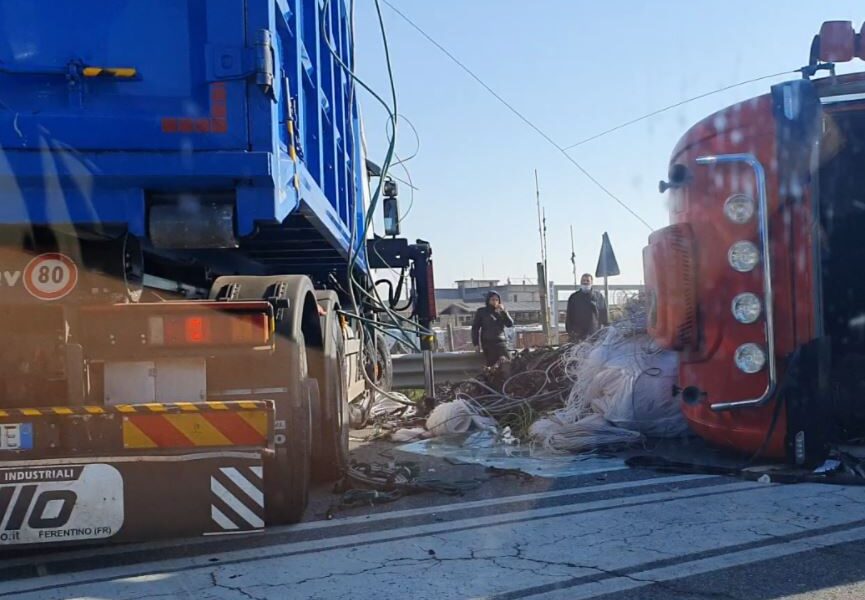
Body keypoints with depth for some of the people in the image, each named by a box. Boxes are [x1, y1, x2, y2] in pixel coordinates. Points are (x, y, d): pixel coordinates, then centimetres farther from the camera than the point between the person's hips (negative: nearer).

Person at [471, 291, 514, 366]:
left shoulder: (501, 312, 13)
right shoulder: (481, 312, 5)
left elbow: (510, 324, 3)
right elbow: (475, 328, 5)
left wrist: (504, 311, -8)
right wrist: (476, 344, -2)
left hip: (501, 342, 3)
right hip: (488, 343, -3)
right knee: (491, 366, -12)